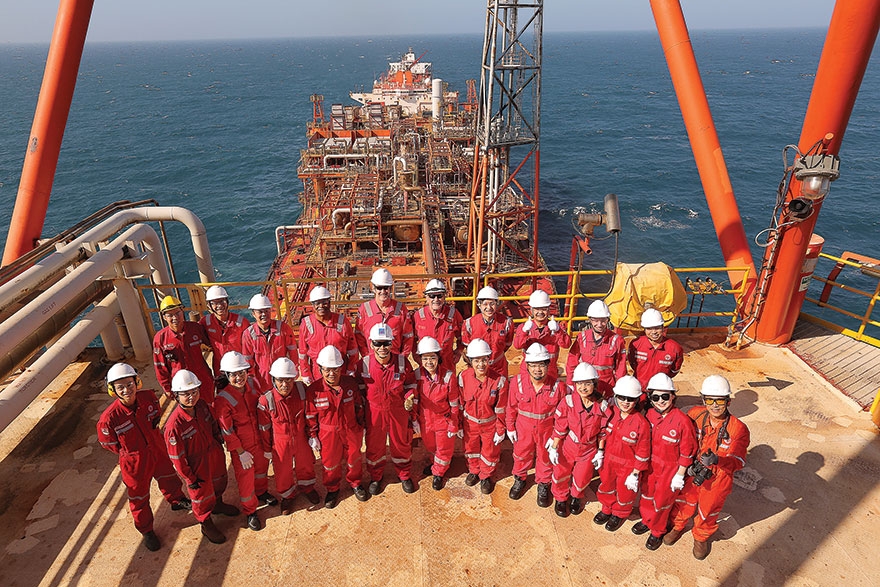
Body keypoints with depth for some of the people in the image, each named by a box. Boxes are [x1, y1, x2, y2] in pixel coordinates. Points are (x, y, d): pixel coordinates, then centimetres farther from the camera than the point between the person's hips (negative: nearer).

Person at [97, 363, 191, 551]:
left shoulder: (148, 397, -21)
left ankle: (177, 501, 61)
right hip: (135, 463, -4)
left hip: (158, 451, 4)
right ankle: (146, 530, 45)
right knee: (139, 498, 19)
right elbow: (107, 442, -12)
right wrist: (129, 452, -5)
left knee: (169, 478, 29)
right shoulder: (109, 418, -32)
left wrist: (152, 437, 4)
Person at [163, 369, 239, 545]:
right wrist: (190, 479, -14)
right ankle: (207, 525, 47)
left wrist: (219, 445, 11)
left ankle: (218, 504, 62)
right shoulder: (174, 425, -34)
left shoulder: (201, 405, -16)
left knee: (219, 482, 31)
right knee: (202, 495, 19)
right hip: (197, 464, -6)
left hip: (214, 454, 6)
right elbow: (177, 457, -23)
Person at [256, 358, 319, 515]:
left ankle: (307, 487, 55)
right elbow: (264, 427, -11)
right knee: (283, 471, 20)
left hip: (301, 438, 2)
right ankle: (287, 496, 48)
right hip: (280, 442, -2)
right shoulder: (266, 400, -26)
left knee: (305, 464, 25)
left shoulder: (302, 390, -20)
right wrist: (267, 449, 0)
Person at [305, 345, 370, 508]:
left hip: (351, 430, 2)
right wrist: (312, 436, -1)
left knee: (354, 458, 20)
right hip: (328, 434, -1)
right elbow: (311, 415, -6)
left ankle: (355, 483, 47)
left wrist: (361, 426, 7)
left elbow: (358, 406, 1)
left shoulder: (351, 383, -13)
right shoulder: (314, 389, -19)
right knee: (330, 463, 17)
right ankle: (332, 489, 44)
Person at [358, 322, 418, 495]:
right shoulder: (364, 364, -14)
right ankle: (375, 477, 44)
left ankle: (405, 475, 43)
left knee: (401, 444, 18)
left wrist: (410, 398, -14)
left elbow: (410, 384, 3)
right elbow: (359, 388, 2)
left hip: (398, 411, 0)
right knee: (374, 445, 18)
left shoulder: (402, 362, -13)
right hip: (374, 412, 0)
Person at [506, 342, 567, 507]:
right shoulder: (517, 382, -20)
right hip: (523, 428, 1)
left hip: (547, 430, -1)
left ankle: (543, 484, 47)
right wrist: (510, 427, 2)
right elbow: (511, 406, -6)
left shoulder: (558, 386, -23)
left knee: (545, 458, 20)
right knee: (521, 454, 22)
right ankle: (519, 479, 51)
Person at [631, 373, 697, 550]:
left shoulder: (682, 421, -26)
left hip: (670, 469, -4)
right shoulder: (650, 414, -10)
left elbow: (686, 452, -16)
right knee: (647, 494, 23)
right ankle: (647, 521, 50)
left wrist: (679, 475, -12)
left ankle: (657, 532, 39)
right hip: (650, 464, 5)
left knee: (661, 502, 14)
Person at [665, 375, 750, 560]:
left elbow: (738, 461, -23)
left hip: (717, 480, -2)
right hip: (691, 473, 2)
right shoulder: (695, 414, -15)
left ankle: (701, 537, 51)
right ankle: (678, 526, 53)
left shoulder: (738, 429, -23)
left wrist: (717, 460, -42)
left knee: (708, 511, 22)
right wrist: (693, 463, -12)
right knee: (683, 503, 23)